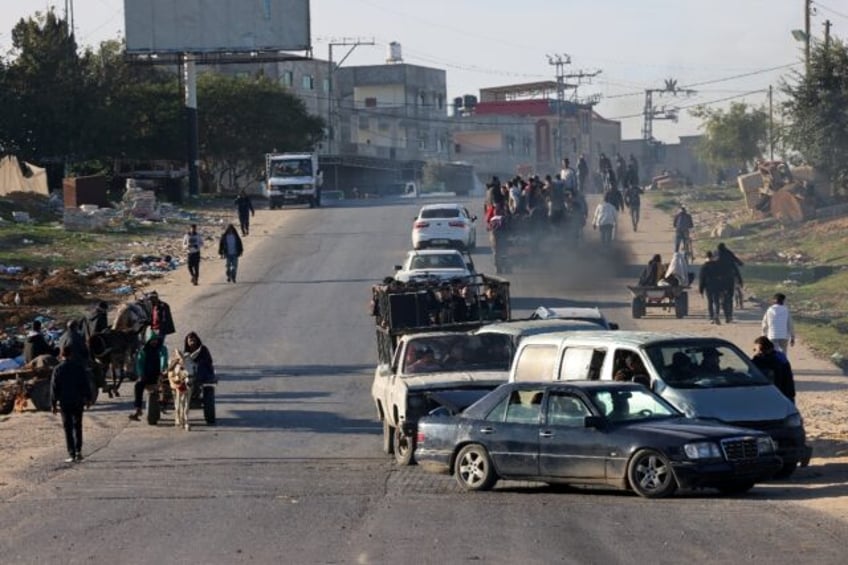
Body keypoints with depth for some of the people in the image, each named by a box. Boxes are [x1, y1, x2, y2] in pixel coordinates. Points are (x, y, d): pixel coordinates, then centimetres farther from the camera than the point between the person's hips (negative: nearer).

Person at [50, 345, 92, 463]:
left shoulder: (58, 369, -6)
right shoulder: (79, 367, -2)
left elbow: (54, 388, -4)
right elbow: (86, 384, 1)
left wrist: (53, 404, 2)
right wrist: (88, 399, 10)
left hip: (64, 403, -2)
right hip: (78, 402, 2)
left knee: (68, 428, 2)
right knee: (77, 427, 14)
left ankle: (72, 454, -2)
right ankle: (78, 451, 8)